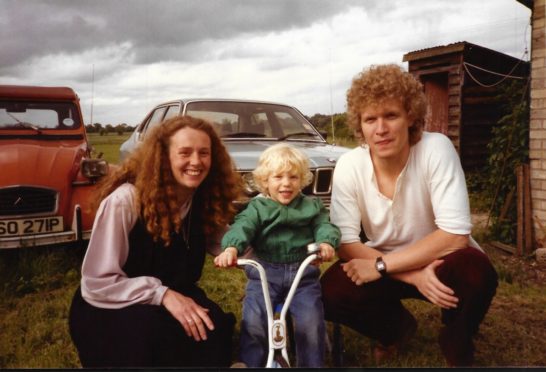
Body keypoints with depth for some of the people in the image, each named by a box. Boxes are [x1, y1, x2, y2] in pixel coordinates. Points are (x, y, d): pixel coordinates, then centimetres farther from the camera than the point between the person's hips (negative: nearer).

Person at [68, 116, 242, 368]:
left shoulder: (206, 201, -4)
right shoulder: (126, 200, -22)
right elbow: (97, 282, -21)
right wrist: (162, 294, -32)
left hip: (173, 298, 4)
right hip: (108, 308, -4)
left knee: (216, 328, -26)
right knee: (157, 332, -36)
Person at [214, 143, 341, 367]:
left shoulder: (311, 206, 10)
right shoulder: (257, 207, 4)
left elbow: (324, 225, -4)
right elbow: (242, 227, -14)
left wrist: (326, 242, -29)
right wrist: (231, 248, -37)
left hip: (302, 273, 1)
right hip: (264, 273, 0)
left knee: (311, 320, -15)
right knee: (253, 321, -16)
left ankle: (311, 363, 7)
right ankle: (249, 363, 4)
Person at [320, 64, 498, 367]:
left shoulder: (436, 149, -23)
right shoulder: (349, 166, -16)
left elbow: (455, 235, -27)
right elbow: (345, 243, -16)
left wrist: (380, 265, -29)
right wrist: (413, 275, -28)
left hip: (439, 261, -2)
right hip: (386, 266, 2)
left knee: (475, 271, -34)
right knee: (330, 293, -22)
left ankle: (457, 346, 2)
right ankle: (397, 328, 12)